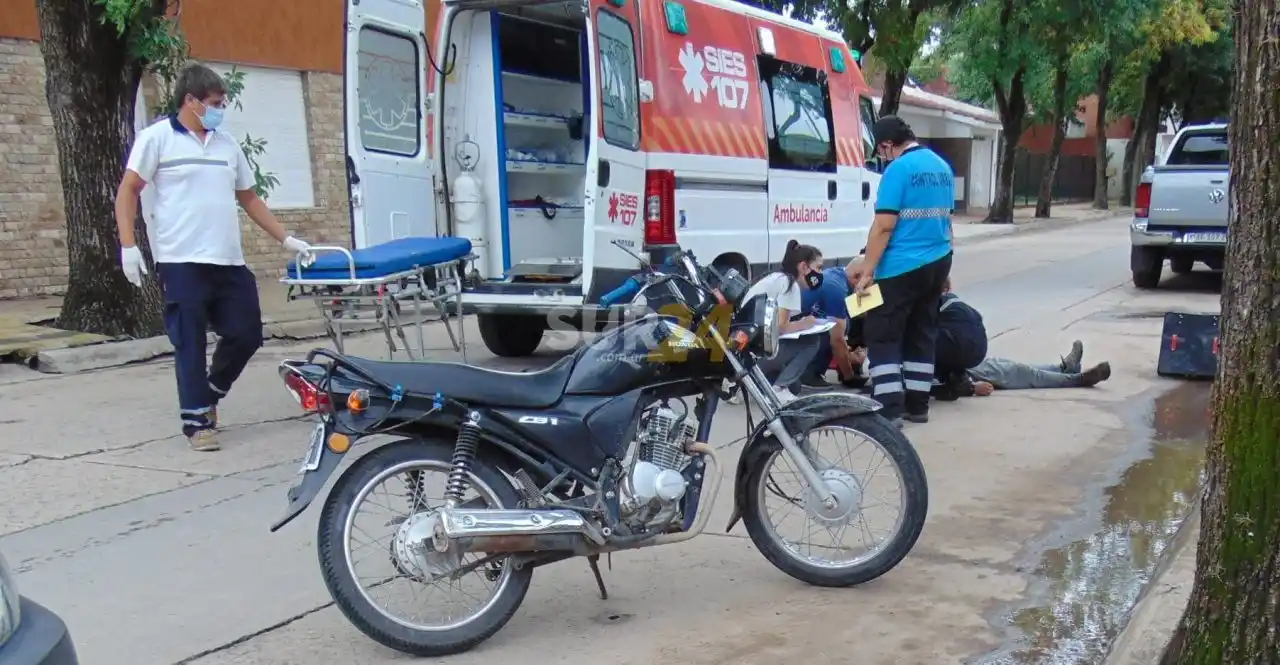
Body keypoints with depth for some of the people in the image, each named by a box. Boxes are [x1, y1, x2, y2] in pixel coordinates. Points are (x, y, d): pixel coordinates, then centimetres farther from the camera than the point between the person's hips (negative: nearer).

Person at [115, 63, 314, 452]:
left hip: (229, 262, 5)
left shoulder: (227, 144, 14)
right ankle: (197, 420, 10)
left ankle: (209, 394, 30)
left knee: (246, 335, 6)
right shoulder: (157, 138, -1)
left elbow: (249, 198, 19)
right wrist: (128, 245, -10)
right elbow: (128, 191, 0)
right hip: (182, 262, -5)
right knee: (190, 344, -1)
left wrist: (286, 239, 14)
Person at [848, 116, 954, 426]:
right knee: (922, 334, 14)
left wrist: (868, 269, -15)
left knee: (882, 337, -2)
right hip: (937, 263, 9)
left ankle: (890, 410, -7)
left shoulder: (898, 169, -14)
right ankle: (917, 405, 18)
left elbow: (884, 226, -19)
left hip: (901, 268, -8)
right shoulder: (942, 167, 12)